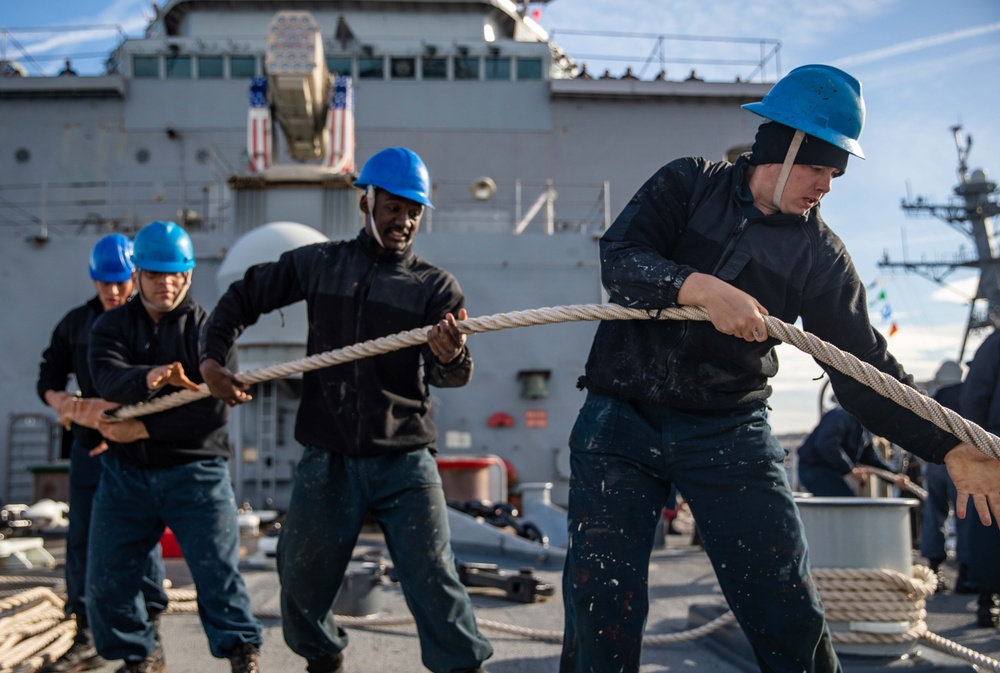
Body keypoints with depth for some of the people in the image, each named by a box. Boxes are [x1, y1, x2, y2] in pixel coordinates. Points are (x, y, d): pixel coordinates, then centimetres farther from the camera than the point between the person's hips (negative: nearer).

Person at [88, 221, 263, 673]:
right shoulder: (112, 325, 6)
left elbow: (215, 411, -12)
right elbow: (106, 377, -16)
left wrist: (144, 429, -15)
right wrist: (146, 379, -38)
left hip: (195, 472, -3)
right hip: (125, 473, 3)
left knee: (219, 571, -6)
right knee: (106, 578, 8)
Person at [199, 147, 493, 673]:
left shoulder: (436, 286, 1)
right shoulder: (319, 264, 6)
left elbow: (454, 374, -12)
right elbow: (242, 297, 15)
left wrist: (451, 358, -36)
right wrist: (212, 358, 1)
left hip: (404, 462, -2)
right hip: (328, 461, 2)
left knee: (433, 580, -9)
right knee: (303, 579, 12)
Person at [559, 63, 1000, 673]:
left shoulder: (820, 256, 1)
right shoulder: (689, 183, 0)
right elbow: (619, 259, -14)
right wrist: (702, 287, -33)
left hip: (731, 432, 1)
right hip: (623, 420, -1)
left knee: (790, 613, 0)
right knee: (601, 603, -1)